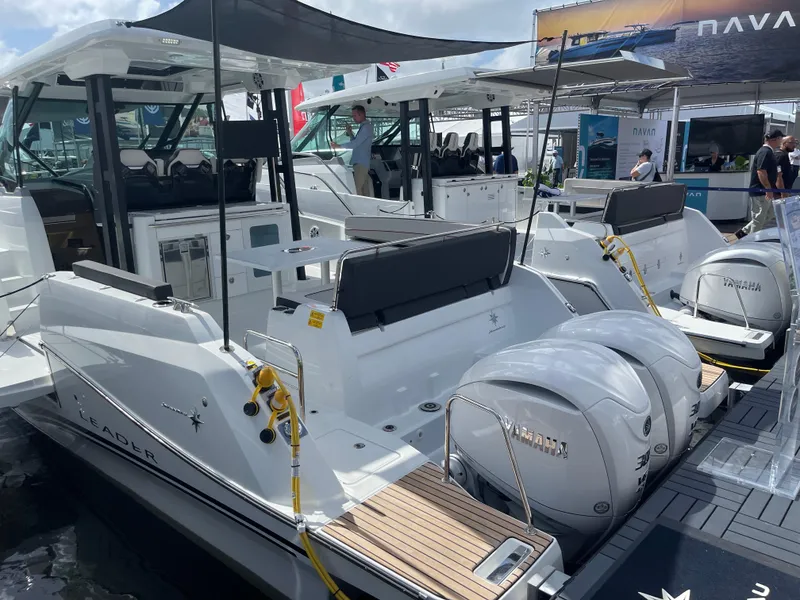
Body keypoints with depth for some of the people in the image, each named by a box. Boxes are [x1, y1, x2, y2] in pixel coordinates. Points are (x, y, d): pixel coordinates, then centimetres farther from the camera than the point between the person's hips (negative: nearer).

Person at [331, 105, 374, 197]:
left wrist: (338, 146, -13)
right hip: (360, 162, 10)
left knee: (356, 189, -15)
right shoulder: (363, 127, 20)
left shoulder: (366, 127, -11)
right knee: (365, 189, 8)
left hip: (361, 163, -10)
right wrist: (350, 133, 10)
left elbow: (355, 144, -18)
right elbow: (356, 143, 24)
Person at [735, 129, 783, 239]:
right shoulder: (765, 152, -18)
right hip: (761, 191, -10)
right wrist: (769, 189, -24)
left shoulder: (768, 151, 15)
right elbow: (761, 172, -25)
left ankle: (744, 231, 19)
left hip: (764, 191, 10)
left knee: (770, 213, 17)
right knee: (759, 218, -2)